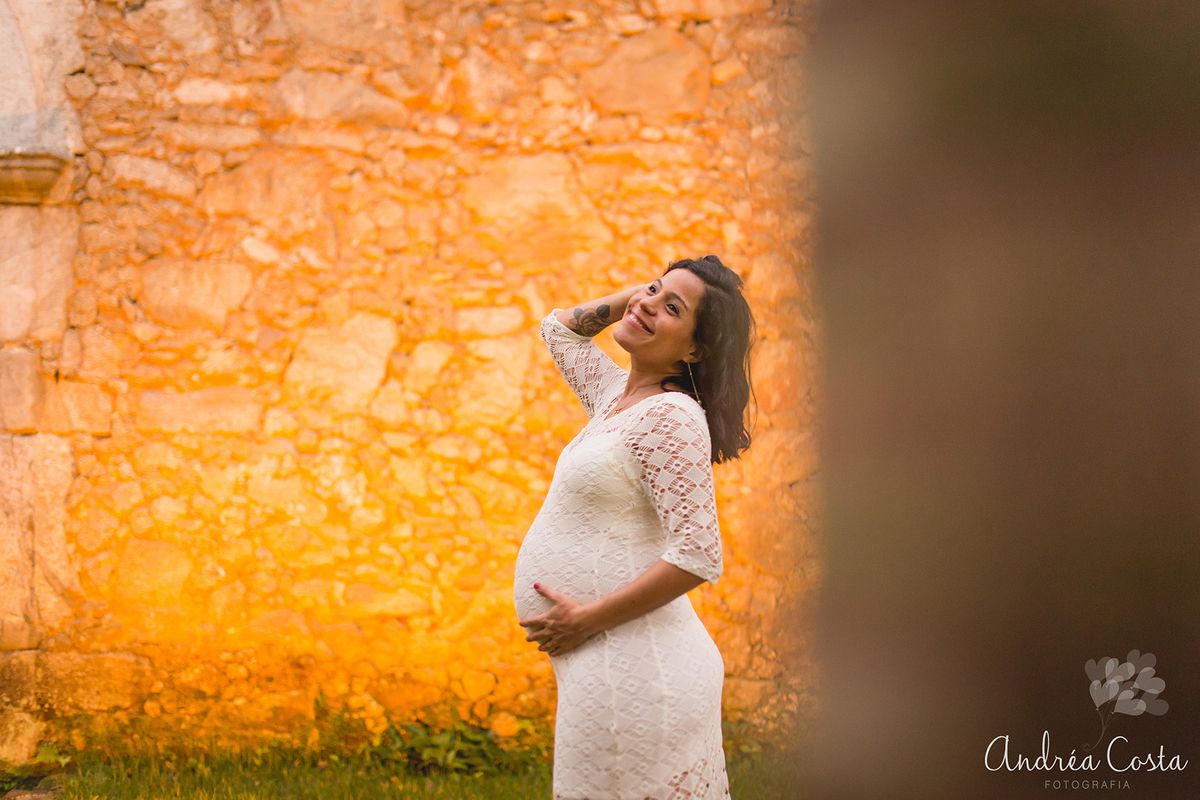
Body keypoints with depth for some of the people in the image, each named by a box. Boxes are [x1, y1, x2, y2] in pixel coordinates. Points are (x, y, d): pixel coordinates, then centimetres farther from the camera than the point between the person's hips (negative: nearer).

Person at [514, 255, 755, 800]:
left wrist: (588, 619, -17)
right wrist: (631, 296, 17)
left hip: (633, 669, -9)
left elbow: (698, 557, -20)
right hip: (607, 667, 9)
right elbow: (559, 329, 33)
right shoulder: (617, 396, 14)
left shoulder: (672, 417, -13)